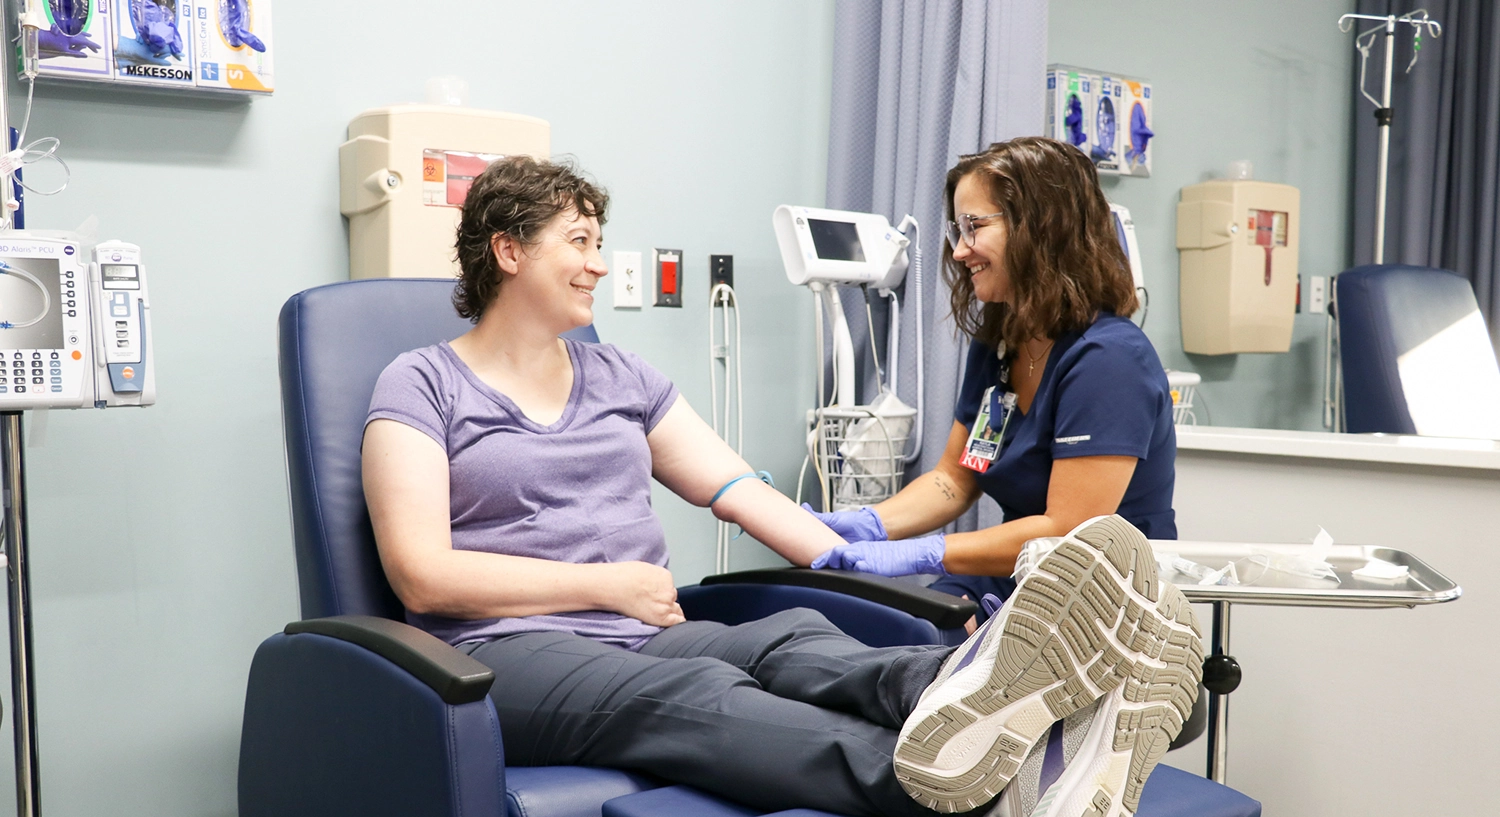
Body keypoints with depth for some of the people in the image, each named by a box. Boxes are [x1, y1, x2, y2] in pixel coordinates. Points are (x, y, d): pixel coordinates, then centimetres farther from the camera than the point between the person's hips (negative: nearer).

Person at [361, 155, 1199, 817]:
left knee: (794, 641, -30)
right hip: (514, 649, -4)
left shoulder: (620, 376, 20)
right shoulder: (423, 383, 4)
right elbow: (423, 574, -7)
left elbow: (743, 490, 13)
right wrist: (610, 586, -7)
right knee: (699, 694, -36)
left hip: (649, 636, 4)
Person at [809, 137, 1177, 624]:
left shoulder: (1106, 359, -18)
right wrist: (864, 525, -5)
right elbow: (954, 480, 13)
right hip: (1009, 585, 7)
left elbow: (1066, 533, -21)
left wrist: (916, 555, -25)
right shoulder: (996, 345, 9)